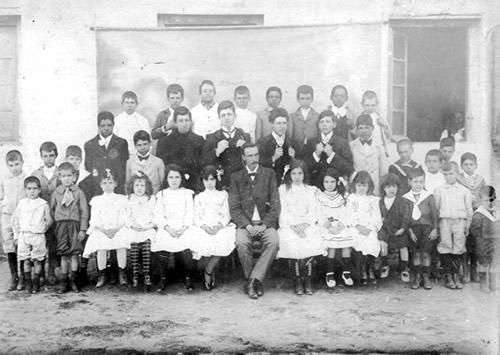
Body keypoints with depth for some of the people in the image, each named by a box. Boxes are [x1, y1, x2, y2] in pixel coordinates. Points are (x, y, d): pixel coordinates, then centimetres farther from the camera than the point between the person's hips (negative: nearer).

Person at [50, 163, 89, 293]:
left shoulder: (78, 192, 0)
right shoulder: (56, 193, 6)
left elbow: (84, 211, 0)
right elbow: (52, 210, 11)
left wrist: (82, 229, -4)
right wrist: (53, 226, 6)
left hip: (75, 223, -1)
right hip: (61, 224, 1)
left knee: (75, 253, -1)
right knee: (63, 254, 4)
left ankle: (73, 280, 11)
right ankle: (64, 281, 12)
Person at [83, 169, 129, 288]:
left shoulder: (121, 199, 13)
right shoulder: (96, 200, 13)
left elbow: (123, 218, 3)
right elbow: (95, 220, 4)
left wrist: (115, 230, -13)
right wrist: (104, 230, -12)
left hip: (118, 229, 0)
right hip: (101, 230, 0)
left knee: (122, 244, -28)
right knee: (101, 247, -27)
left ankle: (121, 274, -14)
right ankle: (102, 275, -11)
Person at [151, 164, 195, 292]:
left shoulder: (187, 193, 15)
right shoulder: (161, 194, 15)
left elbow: (190, 214, 6)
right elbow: (158, 215, 6)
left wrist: (184, 228, -11)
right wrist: (168, 228, -11)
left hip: (184, 228, -1)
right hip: (166, 228, 1)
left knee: (187, 251, -23)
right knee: (162, 252, -22)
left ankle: (188, 278, -2)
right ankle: (163, 279, 0)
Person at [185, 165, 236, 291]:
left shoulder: (223, 194, 18)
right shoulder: (198, 197, 19)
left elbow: (227, 215, 9)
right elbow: (196, 217, 7)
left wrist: (219, 226, -12)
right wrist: (205, 226, -14)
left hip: (220, 227, 0)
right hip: (203, 227, 0)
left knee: (223, 241, -31)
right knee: (201, 242, -30)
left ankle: (208, 271, -9)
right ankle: (211, 273, -4)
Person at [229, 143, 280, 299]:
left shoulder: (269, 174, 9)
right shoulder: (236, 177, 8)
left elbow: (275, 204, 3)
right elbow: (234, 207, 1)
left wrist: (265, 224, -12)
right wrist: (247, 225, -14)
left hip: (265, 222, 1)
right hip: (245, 222, 0)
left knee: (274, 241, -30)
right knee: (242, 242, -31)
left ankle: (254, 279, -20)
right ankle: (252, 279, -11)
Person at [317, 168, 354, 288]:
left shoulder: (343, 195, 13)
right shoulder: (319, 195, 8)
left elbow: (346, 213, 6)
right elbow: (319, 214, 1)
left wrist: (341, 225, -10)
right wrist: (328, 226, -12)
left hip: (341, 225, 2)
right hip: (326, 226, -2)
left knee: (346, 244, -20)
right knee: (331, 245, -23)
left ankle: (346, 272, -9)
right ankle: (330, 274, -15)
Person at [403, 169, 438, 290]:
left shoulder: (429, 197, 11)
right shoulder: (405, 198, 7)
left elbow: (434, 214, 9)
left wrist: (435, 229, -1)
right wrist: (409, 230, -8)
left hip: (427, 226, 0)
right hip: (413, 227, 0)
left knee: (425, 251, -13)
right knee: (416, 251, -13)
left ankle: (426, 276, -2)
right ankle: (417, 276, 0)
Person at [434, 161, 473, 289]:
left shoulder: (464, 191, 11)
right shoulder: (439, 190, 9)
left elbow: (469, 210, 13)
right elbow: (435, 208, 9)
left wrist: (467, 225, 9)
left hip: (460, 221, 1)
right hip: (444, 220, -1)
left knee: (458, 248, -3)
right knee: (445, 248, -4)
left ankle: (455, 274, 10)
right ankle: (448, 275, 5)